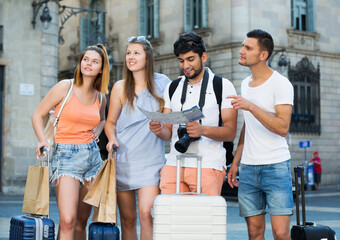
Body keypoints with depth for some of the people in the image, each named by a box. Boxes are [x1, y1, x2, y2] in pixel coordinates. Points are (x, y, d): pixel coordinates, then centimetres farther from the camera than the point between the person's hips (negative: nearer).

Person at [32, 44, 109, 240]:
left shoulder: (101, 97, 9)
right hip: (66, 156, -5)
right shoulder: (65, 87, -5)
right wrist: (43, 141, -14)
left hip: (92, 156, 5)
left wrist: (97, 131, 8)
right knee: (67, 220, -18)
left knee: (81, 222, 8)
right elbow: (38, 115, 1)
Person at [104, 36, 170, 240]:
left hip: (151, 160, -1)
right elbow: (110, 122, 11)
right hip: (124, 159, 1)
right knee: (128, 219, 5)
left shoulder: (162, 83, 5)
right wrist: (112, 138, -8)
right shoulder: (121, 87, 5)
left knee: (146, 213, -18)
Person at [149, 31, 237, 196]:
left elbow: (230, 133, -3)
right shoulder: (172, 88, 17)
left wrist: (203, 130, -21)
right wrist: (159, 130, -8)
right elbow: (168, 132, 16)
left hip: (208, 166, -3)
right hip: (174, 164, 3)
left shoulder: (223, 86, 4)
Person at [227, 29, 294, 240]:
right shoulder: (245, 84, 15)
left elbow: (282, 127, -19)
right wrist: (235, 162, 17)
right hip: (248, 167, 6)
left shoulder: (281, 84, -8)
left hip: (276, 167, -6)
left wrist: (251, 106, -25)